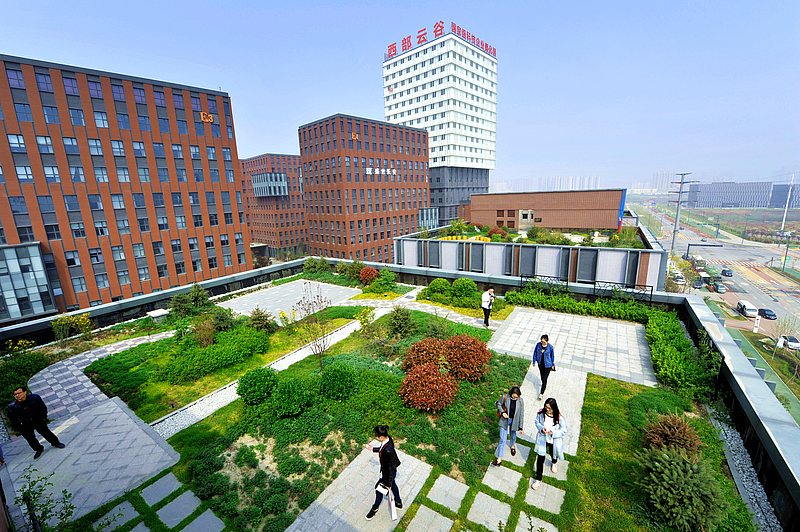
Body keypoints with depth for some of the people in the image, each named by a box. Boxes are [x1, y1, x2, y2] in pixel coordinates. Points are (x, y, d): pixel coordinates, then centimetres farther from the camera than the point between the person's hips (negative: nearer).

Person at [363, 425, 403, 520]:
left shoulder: (388, 451, -42)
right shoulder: (387, 438, -18)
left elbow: (391, 468, -28)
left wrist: (389, 483, -16)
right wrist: (373, 449, 6)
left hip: (388, 475, -7)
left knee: (379, 489, 19)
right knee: (393, 485, 30)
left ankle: (375, 508, 48)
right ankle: (398, 503, 56)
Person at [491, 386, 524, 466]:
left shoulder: (520, 401, -16)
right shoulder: (505, 397, -20)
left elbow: (521, 414, -7)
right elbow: (498, 404, -1)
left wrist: (520, 427, -2)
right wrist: (502, 412, -17)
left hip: (514, 422, 1)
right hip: (505, 421, -1)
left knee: (513, 436, 26)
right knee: (502, 439, 1)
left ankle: (513, 446, 60)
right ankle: (499, 459, 11)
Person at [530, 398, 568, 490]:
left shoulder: (559, 418, -27)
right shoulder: (541, 413, -20)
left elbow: (564, 430, -15)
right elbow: (536, 421, -3)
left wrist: (553, 433, -30)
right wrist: (541, 428, -23)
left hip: (554, 441, 0)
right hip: (542, 439, 1)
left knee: (554, 455, 29)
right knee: (540, 458, 6)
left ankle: (554, 463, 68)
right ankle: (538, 480, 23)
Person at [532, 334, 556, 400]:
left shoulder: (550, 347, -22)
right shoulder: (538, 344, -17)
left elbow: (553, 355, -6)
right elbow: (535, 352, -3)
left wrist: (553, 365, 4)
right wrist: (534, 361, 3)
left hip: (547, 365, -3)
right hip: (540, 363, 3)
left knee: (544, 379, 1)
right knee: (542, 375, 25)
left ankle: (541, 393, 15)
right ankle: (544, 384, 56)